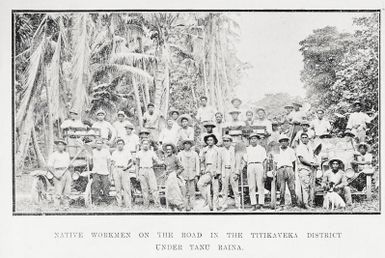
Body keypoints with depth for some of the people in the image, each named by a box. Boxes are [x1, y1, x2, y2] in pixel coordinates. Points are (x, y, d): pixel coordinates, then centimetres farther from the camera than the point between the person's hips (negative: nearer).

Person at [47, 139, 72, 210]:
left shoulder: (66, 154, 17)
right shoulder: (53, 155, -1)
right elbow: (49, 166, -8)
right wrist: (56, 175, -15)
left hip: (67, 173, 5)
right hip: (58, 173, -5)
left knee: (67, 192, 4)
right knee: (58, 192, -12)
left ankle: (66, 206, 10)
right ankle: (57, 207, -11)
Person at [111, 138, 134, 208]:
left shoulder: (127, 152, 10)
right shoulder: (114, 153, 15)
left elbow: (131, 162, 7)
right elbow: (112, 164, 14)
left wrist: (127, 167, -12)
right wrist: (112, 173, 5)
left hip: (124, 171, -2)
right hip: (116, 170, 2)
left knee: (127, 188, -10)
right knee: (118, 188, -1)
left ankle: (128, 204, -12)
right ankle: (119, 204, 2)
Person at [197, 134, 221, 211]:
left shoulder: (217, 150, 4)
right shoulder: (204, 150, 13)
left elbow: (219, 162, 1)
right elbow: (202, 161, 18)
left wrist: (217, 172, -6)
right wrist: (202, 169, 4)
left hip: (214, 172, -3)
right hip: (207, 171, 3)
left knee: (215, 189, -4)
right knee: (200, 184, -18)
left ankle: (215, 207, 1)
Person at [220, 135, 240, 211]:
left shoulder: (234, 149, 1)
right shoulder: (222, 150, 9)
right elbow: (220, 162, 12)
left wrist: (237, 173, -8)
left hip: (233, 170, -3)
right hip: (224, 170, 3)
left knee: (235, 188, -4)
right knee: (224, 188, 1)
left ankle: (238, 205, 2)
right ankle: (224, 205, 6)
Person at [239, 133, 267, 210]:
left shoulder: (262, 149, 14)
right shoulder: (247, 149, 19)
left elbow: (264, 161, 6)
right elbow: (244, 160, 13)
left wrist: (264, 172, -4)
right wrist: (241, 168, -4)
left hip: (259, 166, -2)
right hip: (250, 166, 2)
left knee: (260, 185, -8)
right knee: (251, 186, -4)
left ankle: (260, 203, -9)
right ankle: (253, 204, -6)